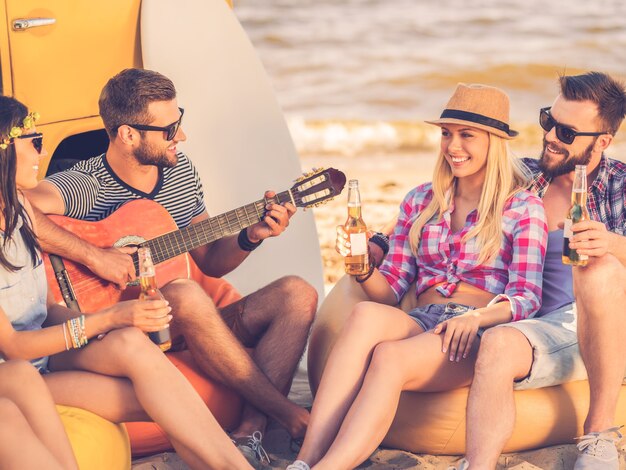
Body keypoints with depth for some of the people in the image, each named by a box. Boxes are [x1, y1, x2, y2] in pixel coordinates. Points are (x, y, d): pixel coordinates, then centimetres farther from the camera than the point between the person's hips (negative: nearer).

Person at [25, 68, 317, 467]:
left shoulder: (181, 169, 10)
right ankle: (290, 416, -26)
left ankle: (250, 433, -27)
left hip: (190, 330, 7)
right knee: (185, 295, -38)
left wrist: (251, 237, -5)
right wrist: (94, 256, -34)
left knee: (297, 295, -10)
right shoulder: (87, 186, -14)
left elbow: (210, 261, 15)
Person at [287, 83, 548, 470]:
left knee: (389, 356, -35)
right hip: (420, 323, 3)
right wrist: (364, 268, -7)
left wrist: (477, 318, -23)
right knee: (366, 315, -34)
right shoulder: (420, 202, 20)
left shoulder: (523, 208, 7)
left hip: (479, 336, -3)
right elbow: (390, 291, 16)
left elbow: (527, 298, -3)